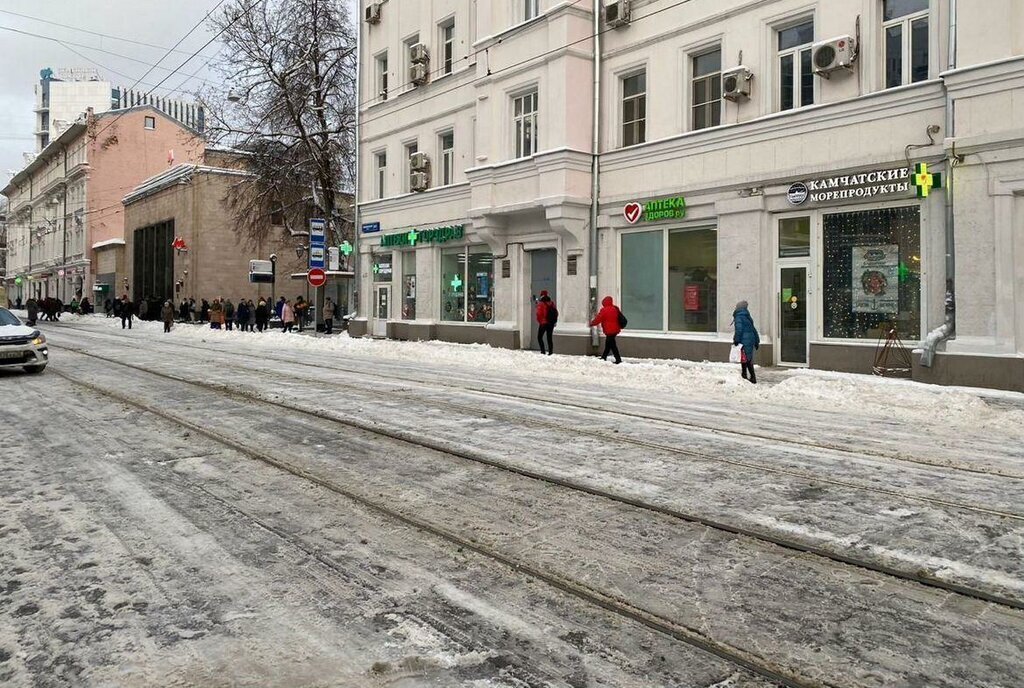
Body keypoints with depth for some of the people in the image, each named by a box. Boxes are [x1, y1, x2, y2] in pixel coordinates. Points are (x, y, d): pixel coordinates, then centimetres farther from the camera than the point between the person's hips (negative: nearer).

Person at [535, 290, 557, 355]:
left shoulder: (540, 304, -11)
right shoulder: (552, 303, 6)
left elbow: (539, 314, -14)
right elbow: (556, 313, 10)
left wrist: (539, 321, -2)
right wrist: (554, 320, 19)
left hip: (544, 323, -5)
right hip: (551, 323, 5)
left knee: (539, 337, 6)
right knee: (549, 337, 11)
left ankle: (543, 351, -4)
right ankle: (550, 351, 7)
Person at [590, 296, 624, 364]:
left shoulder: (604, 310, -16)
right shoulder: (615, 309, 8)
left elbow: (598, 319, -10)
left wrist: (591, 324, 6)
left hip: (609, 330, -9)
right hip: (615, 329, 9)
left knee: (612, 345, -5)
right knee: (608, 344, 19)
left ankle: (618, 359, -7)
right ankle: (603, 357, 31)